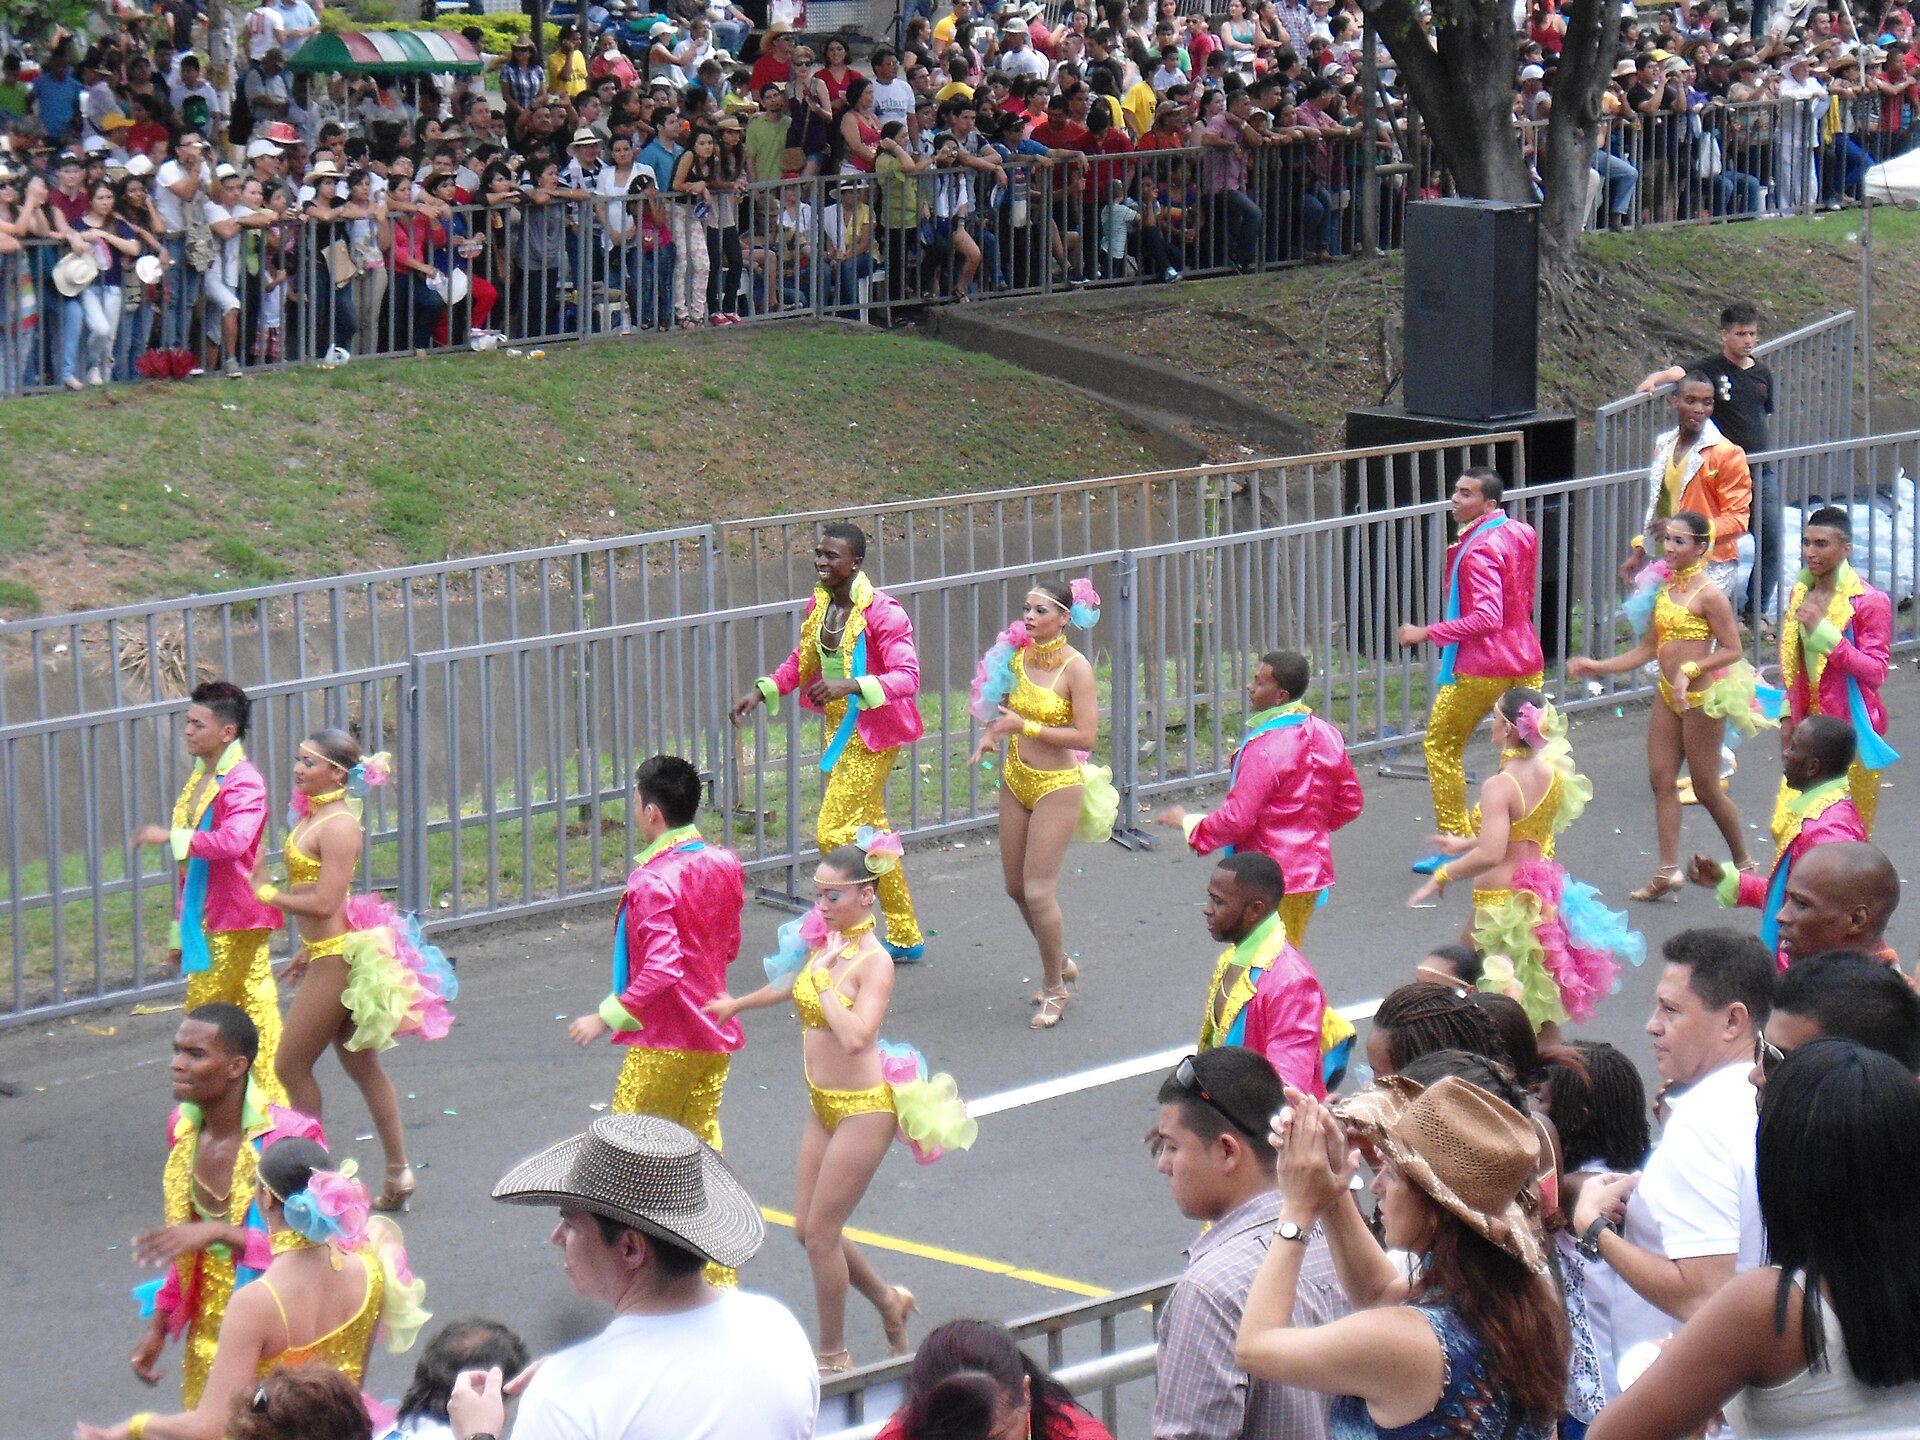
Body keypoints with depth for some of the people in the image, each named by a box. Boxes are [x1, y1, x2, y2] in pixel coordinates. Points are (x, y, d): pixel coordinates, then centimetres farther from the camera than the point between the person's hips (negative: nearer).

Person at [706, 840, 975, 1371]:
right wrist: (736, 1004, 41)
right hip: (824, 1106, 8)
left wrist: (823, 978, -26)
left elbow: (856, 1037, -35)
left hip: (863, 1108, -8)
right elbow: (790, 986, 26)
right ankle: (888, 1299, 36)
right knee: (809, 1229, 13)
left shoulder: (873, 961, -20)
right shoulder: (823, 941, 3)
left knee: (820, 1232, 0)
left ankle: (833, 1356, 15)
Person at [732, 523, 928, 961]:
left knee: (832, 832, -13)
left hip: (873, 732, -9)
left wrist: (851, 685, -40)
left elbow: (908, 676, -27)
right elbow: (801, 661, 20)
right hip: (839, 728, 9)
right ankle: (905, 936, 27)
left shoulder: (881, 612, -20)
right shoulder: (819, 605, 4)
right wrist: (761, 692, 6)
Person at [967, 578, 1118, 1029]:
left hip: (1057, 785, -7)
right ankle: (1060, 962, 37)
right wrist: (990, 734, -5)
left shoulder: (1076, 668, -16)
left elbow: (1085, 736, -21)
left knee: (1038, 891, -6)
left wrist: (1025, 726, -22)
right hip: (1016, 781, 7)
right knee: (1016, 887, 14)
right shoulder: (1016, 656, 0)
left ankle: (1054, 989, 13)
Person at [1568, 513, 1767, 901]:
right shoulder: (1664, 588, 8)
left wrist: (1690, 670, -27)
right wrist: (1599, 667, 8)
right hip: (1668, 695, 8)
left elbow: (1732, 651, -17)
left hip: (1701, 697, -8)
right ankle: (1668, 872, 6)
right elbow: (1648, 648, 13)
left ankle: (1743, 864, 20)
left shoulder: (1709, 595, -15)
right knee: (1661, 779, 3)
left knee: (1706, 788, 2)